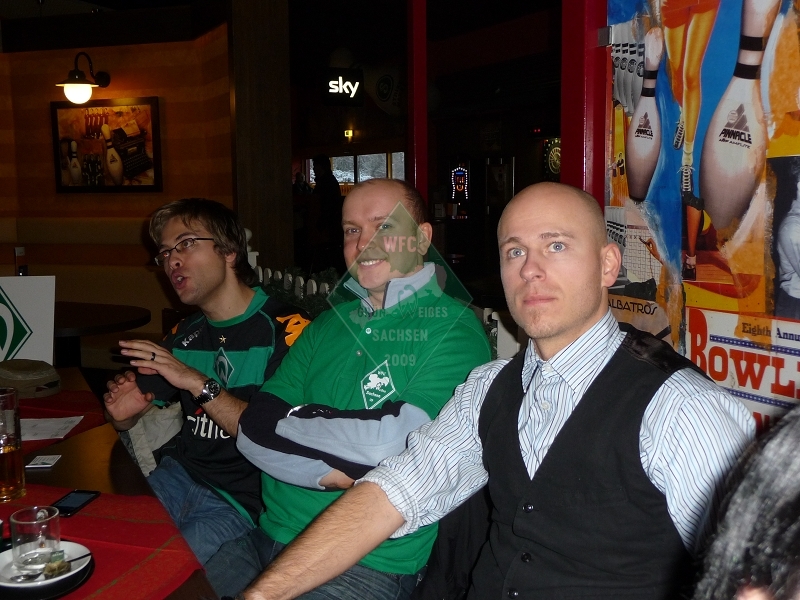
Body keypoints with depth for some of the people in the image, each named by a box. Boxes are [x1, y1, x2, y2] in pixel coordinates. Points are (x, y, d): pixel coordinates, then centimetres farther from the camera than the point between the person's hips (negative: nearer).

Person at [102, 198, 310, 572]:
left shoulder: (285, 328, -12)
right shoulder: (186, 334, 12)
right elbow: (133, 409, 20)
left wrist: (200, 385, -24)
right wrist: (122, 412, -4)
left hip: (240, 501, -6)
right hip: (178, 477, 6)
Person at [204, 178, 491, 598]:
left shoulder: (454, 327, -8)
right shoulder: (328, 324, 10)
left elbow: (395, 442, -20)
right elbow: (252, 429, 2)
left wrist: (289, 423, -8)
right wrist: (332, 472, -15)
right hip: (269, 537, 5)